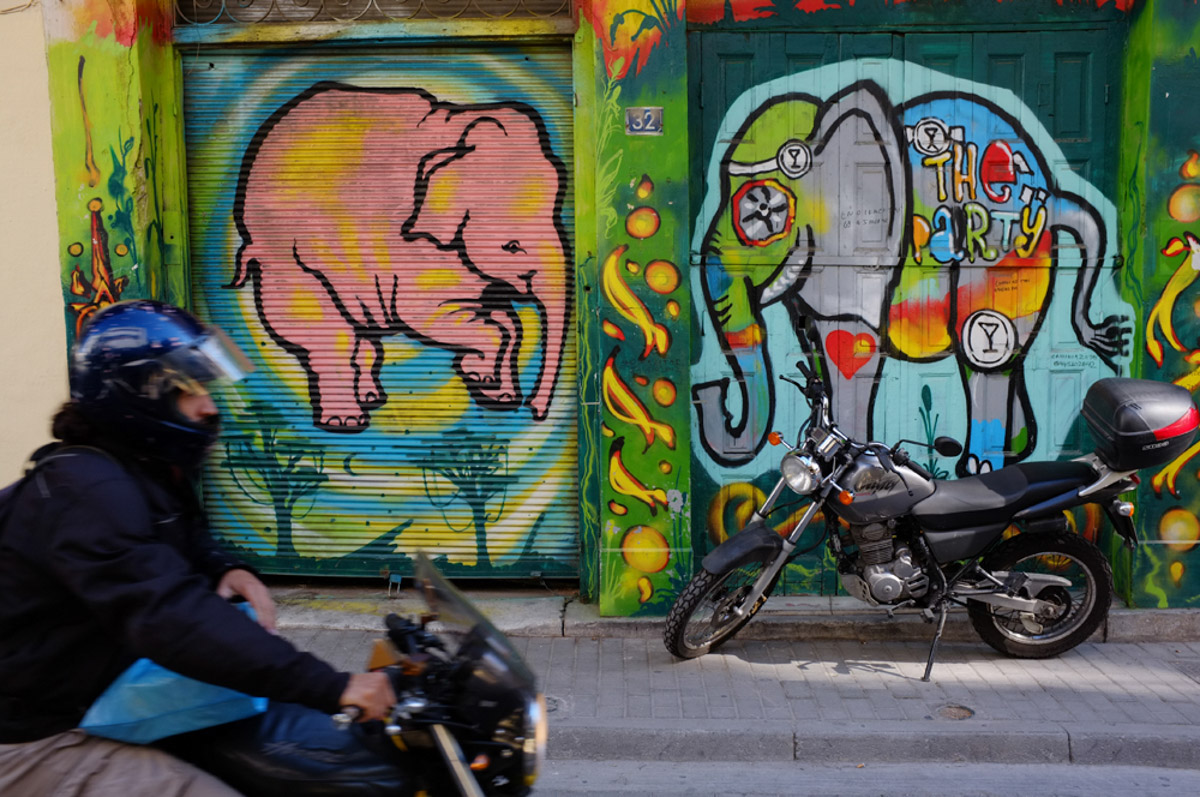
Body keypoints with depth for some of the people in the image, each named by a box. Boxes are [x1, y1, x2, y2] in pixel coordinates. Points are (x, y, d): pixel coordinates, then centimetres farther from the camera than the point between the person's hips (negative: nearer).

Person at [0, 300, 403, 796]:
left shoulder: (151, 472, 6)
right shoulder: (86, 489, -26)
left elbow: (188, 547, 22)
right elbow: (172, 618, -38)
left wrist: (226, 571, -5)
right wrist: (333, 688, -41)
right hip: (43, 742, -9)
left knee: (311, 731, 5)